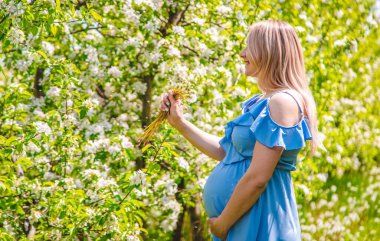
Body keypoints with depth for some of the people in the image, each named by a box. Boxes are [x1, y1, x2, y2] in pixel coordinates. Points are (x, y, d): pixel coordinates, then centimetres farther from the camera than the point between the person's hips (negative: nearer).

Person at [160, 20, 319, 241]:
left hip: (258, 222, -9)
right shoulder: (260, 102, 12)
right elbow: (225, 151, 20)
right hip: (242, 221, 9)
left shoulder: (282, 101, -18)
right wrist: (179, 122, 19)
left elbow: (257, 179, -23)